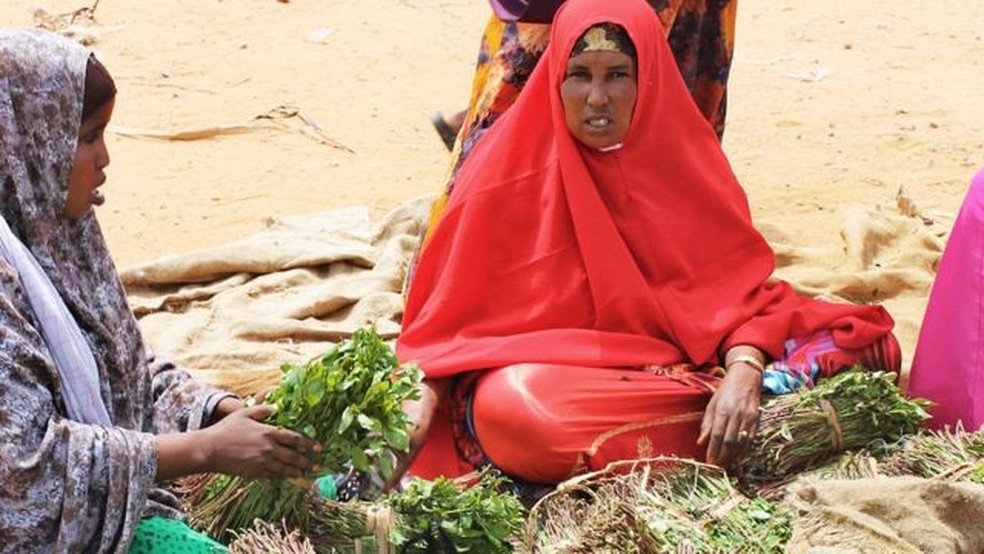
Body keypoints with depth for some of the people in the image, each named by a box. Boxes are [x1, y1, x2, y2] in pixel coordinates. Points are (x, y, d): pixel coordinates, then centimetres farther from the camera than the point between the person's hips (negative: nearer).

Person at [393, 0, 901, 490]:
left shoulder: (683, 152, 0)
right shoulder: (513, 167, -8)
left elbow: (735, 280, -5)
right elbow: (454, 304, -6)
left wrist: (744, 370, -24)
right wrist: (422, 397, -21)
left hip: (680, 356, 2)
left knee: (857, 340, -12)